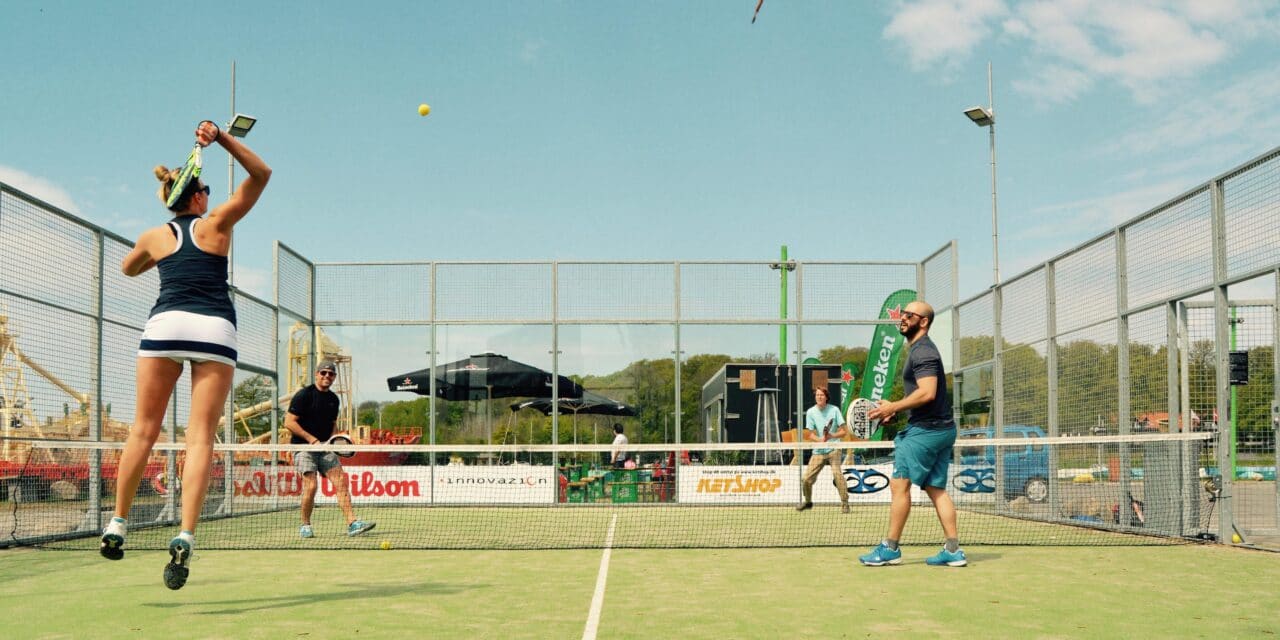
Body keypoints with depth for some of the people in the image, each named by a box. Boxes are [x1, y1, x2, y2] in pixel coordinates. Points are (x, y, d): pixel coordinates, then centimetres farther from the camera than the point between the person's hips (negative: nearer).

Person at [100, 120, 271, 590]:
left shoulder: (154, 236, 18)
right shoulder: (216, 224, 13)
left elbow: (128, 269, 40)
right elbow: (260, 174, 16)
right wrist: (222, 139, 6)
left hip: (166, 322, 2)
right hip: (215, 328, -1)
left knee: (144, 429, 11)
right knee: (200, 437, -6)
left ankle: (118, 524, 11)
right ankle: (184, 538, -17)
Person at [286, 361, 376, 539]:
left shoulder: (334, 399, 12)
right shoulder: (304, 394, -7)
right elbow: (289, 422, -11)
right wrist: (311, 439, -17)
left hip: (325, 447, 6)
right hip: (303, 446, -6)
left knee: (340, 481, -8)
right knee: (311, 485, -15)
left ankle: (352, 523, -11)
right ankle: (305, 525, 4)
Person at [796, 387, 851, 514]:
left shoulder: (834, 410, -1)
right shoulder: (811, 412, 1)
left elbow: (844, 431, -1)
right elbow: (810, 435, -2)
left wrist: (832, 436, -20)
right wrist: (820, 440, -22)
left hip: (833, 449, -2)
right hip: (818, 451, 2)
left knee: (837, 474, -23)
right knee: (807, 479, -2)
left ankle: (845, 503, -12)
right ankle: (808, 501, 25)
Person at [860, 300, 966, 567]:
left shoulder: (922, 352, -14)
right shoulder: (919, 349, 18)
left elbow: (927, 393, -25)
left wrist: (893, 407, -18)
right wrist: (895, 409, 14)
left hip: (926, 430, -10)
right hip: (941, 428, 10)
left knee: (899, 484, -5)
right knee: (936, 489, 9)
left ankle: (890, 548, 1)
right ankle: (953, 550, 7)